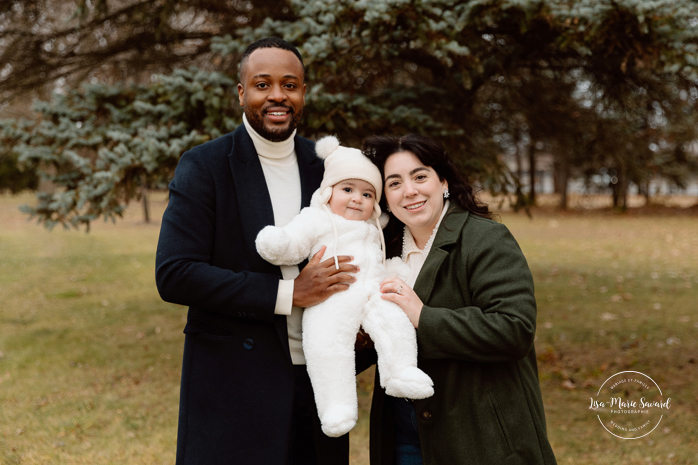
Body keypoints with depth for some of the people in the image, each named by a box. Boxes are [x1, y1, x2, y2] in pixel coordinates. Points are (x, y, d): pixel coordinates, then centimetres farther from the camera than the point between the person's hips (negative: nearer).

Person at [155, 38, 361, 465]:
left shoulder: (324, 165, 7)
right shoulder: (204, 167, -7)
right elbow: (174, 275, -16)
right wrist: (288, 293, -20)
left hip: (319, 379, 5)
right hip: (234, 387, -4)